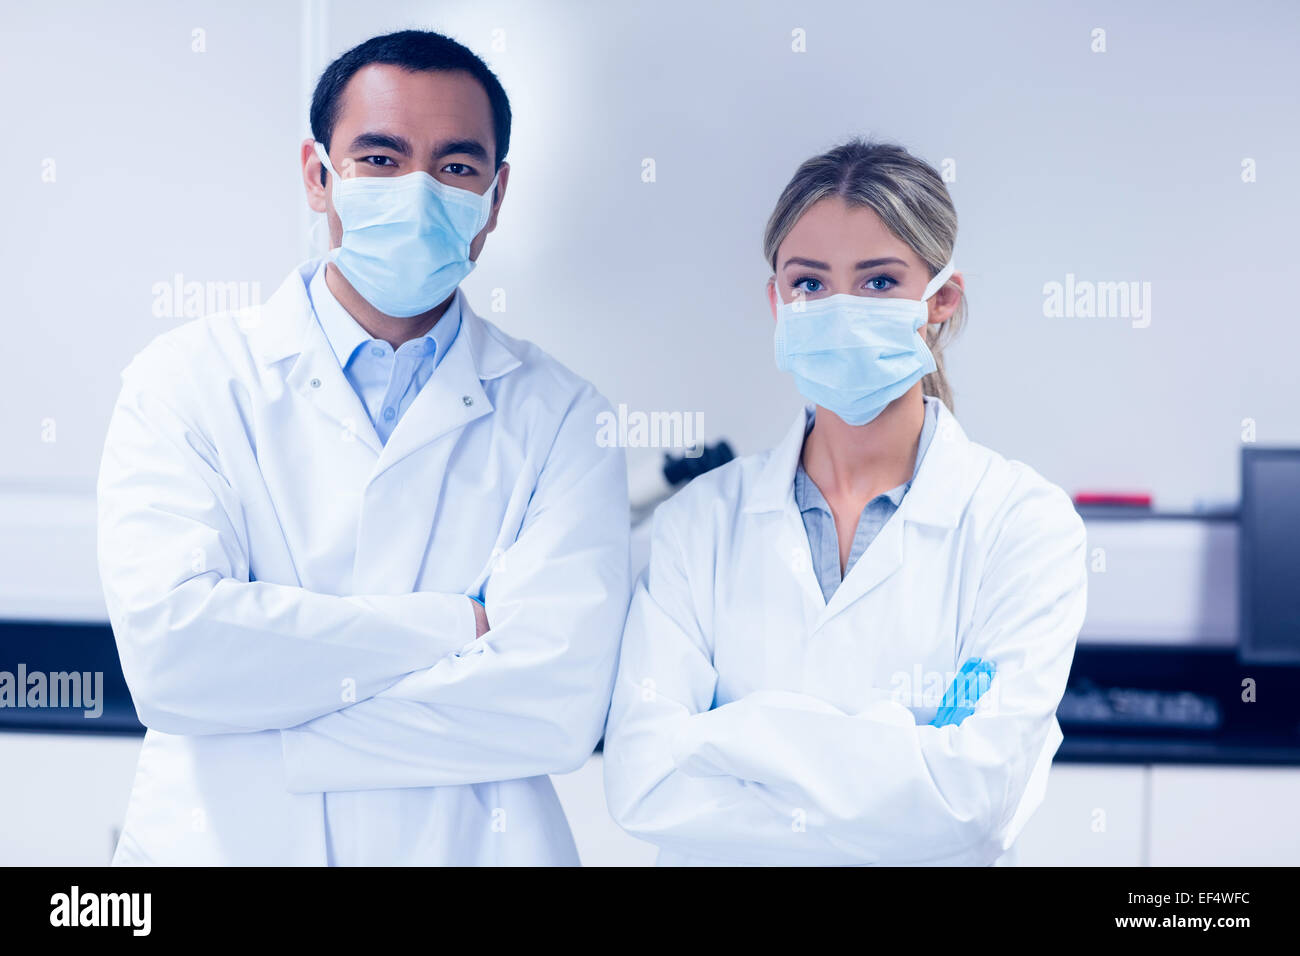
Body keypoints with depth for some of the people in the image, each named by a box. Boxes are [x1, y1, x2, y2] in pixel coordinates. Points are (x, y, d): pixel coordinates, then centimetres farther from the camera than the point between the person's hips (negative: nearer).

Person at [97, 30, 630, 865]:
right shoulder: (188, 378, -1)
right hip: (216, 843, 0)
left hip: (473, 847, 0)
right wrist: (454, 624, -14)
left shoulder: (562, 417, -2)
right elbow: (169, 649, -15)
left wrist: (252, 739, -14)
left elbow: (558, 706, -14)